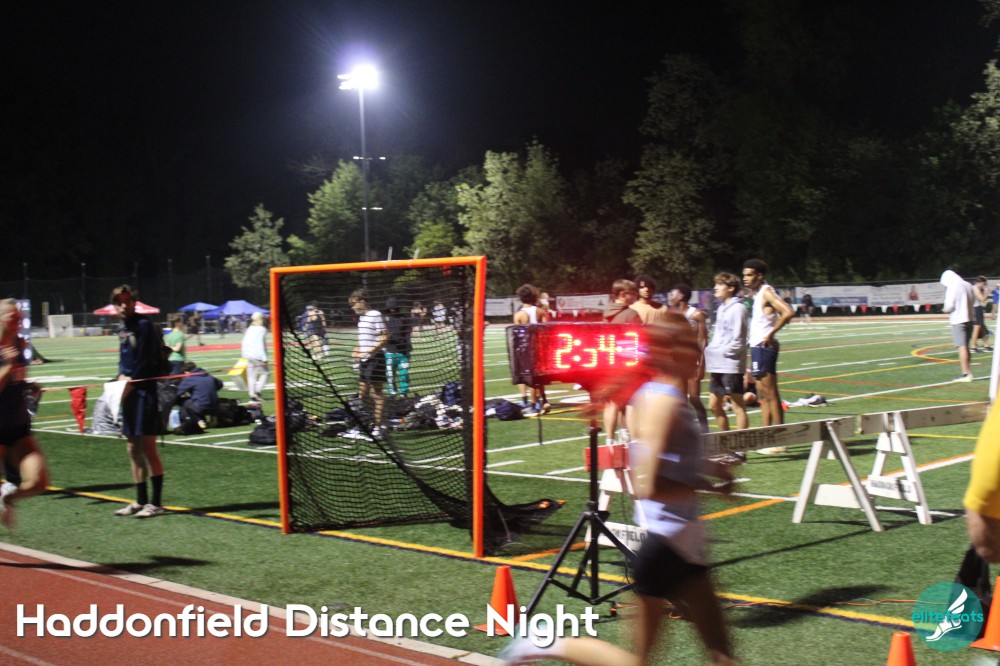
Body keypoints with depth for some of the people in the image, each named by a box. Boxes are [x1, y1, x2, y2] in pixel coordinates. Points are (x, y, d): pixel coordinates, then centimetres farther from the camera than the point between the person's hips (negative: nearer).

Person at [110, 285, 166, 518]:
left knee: (148, 446, -7)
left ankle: (156, 503, -2)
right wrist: (122, 376, 3)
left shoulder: (144, 325, -9)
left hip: (145, 391, -9)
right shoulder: (123, 329, 16)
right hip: (129, 392, 9)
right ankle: (141, 501, 20)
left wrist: (131, 383, -14)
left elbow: (148, 361, -13)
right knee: (133, 448, 11)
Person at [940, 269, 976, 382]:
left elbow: (949, 306, -16)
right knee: (966, 346, 16)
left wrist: (945, 310, 5)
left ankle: (965, 374, -9)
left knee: (962, 346, -7)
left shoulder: (952, 288, -13)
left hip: (958, 321, -8)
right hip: (969, 319, 8)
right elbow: (971, 302, 17)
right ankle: (969, 372, 19)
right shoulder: (968, 285, 11)